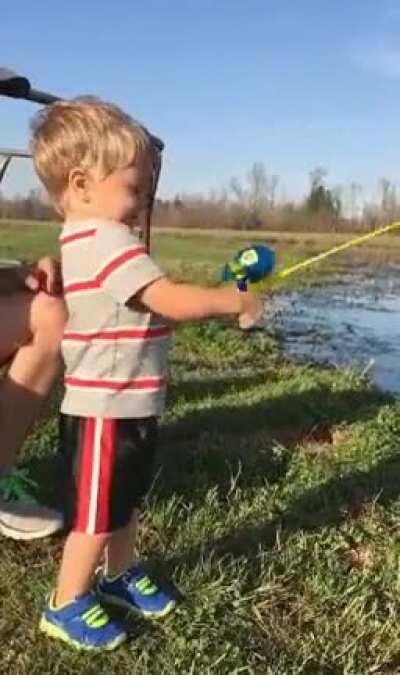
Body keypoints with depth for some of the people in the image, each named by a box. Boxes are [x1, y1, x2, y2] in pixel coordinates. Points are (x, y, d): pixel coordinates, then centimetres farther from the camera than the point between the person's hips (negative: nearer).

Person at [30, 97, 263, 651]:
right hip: (106, 412, -10)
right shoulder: (106, 240, -23)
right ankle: (66, 606, 24)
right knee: (96, 514, 6)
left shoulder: (87, 241, 11)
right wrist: (234, 302, -16)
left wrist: (217, 297, 5)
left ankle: (120, 575, 44)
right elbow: (172, 302, -30)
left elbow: (153, 305, 12)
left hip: (126, 406, 10)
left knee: (127, 501, 25)